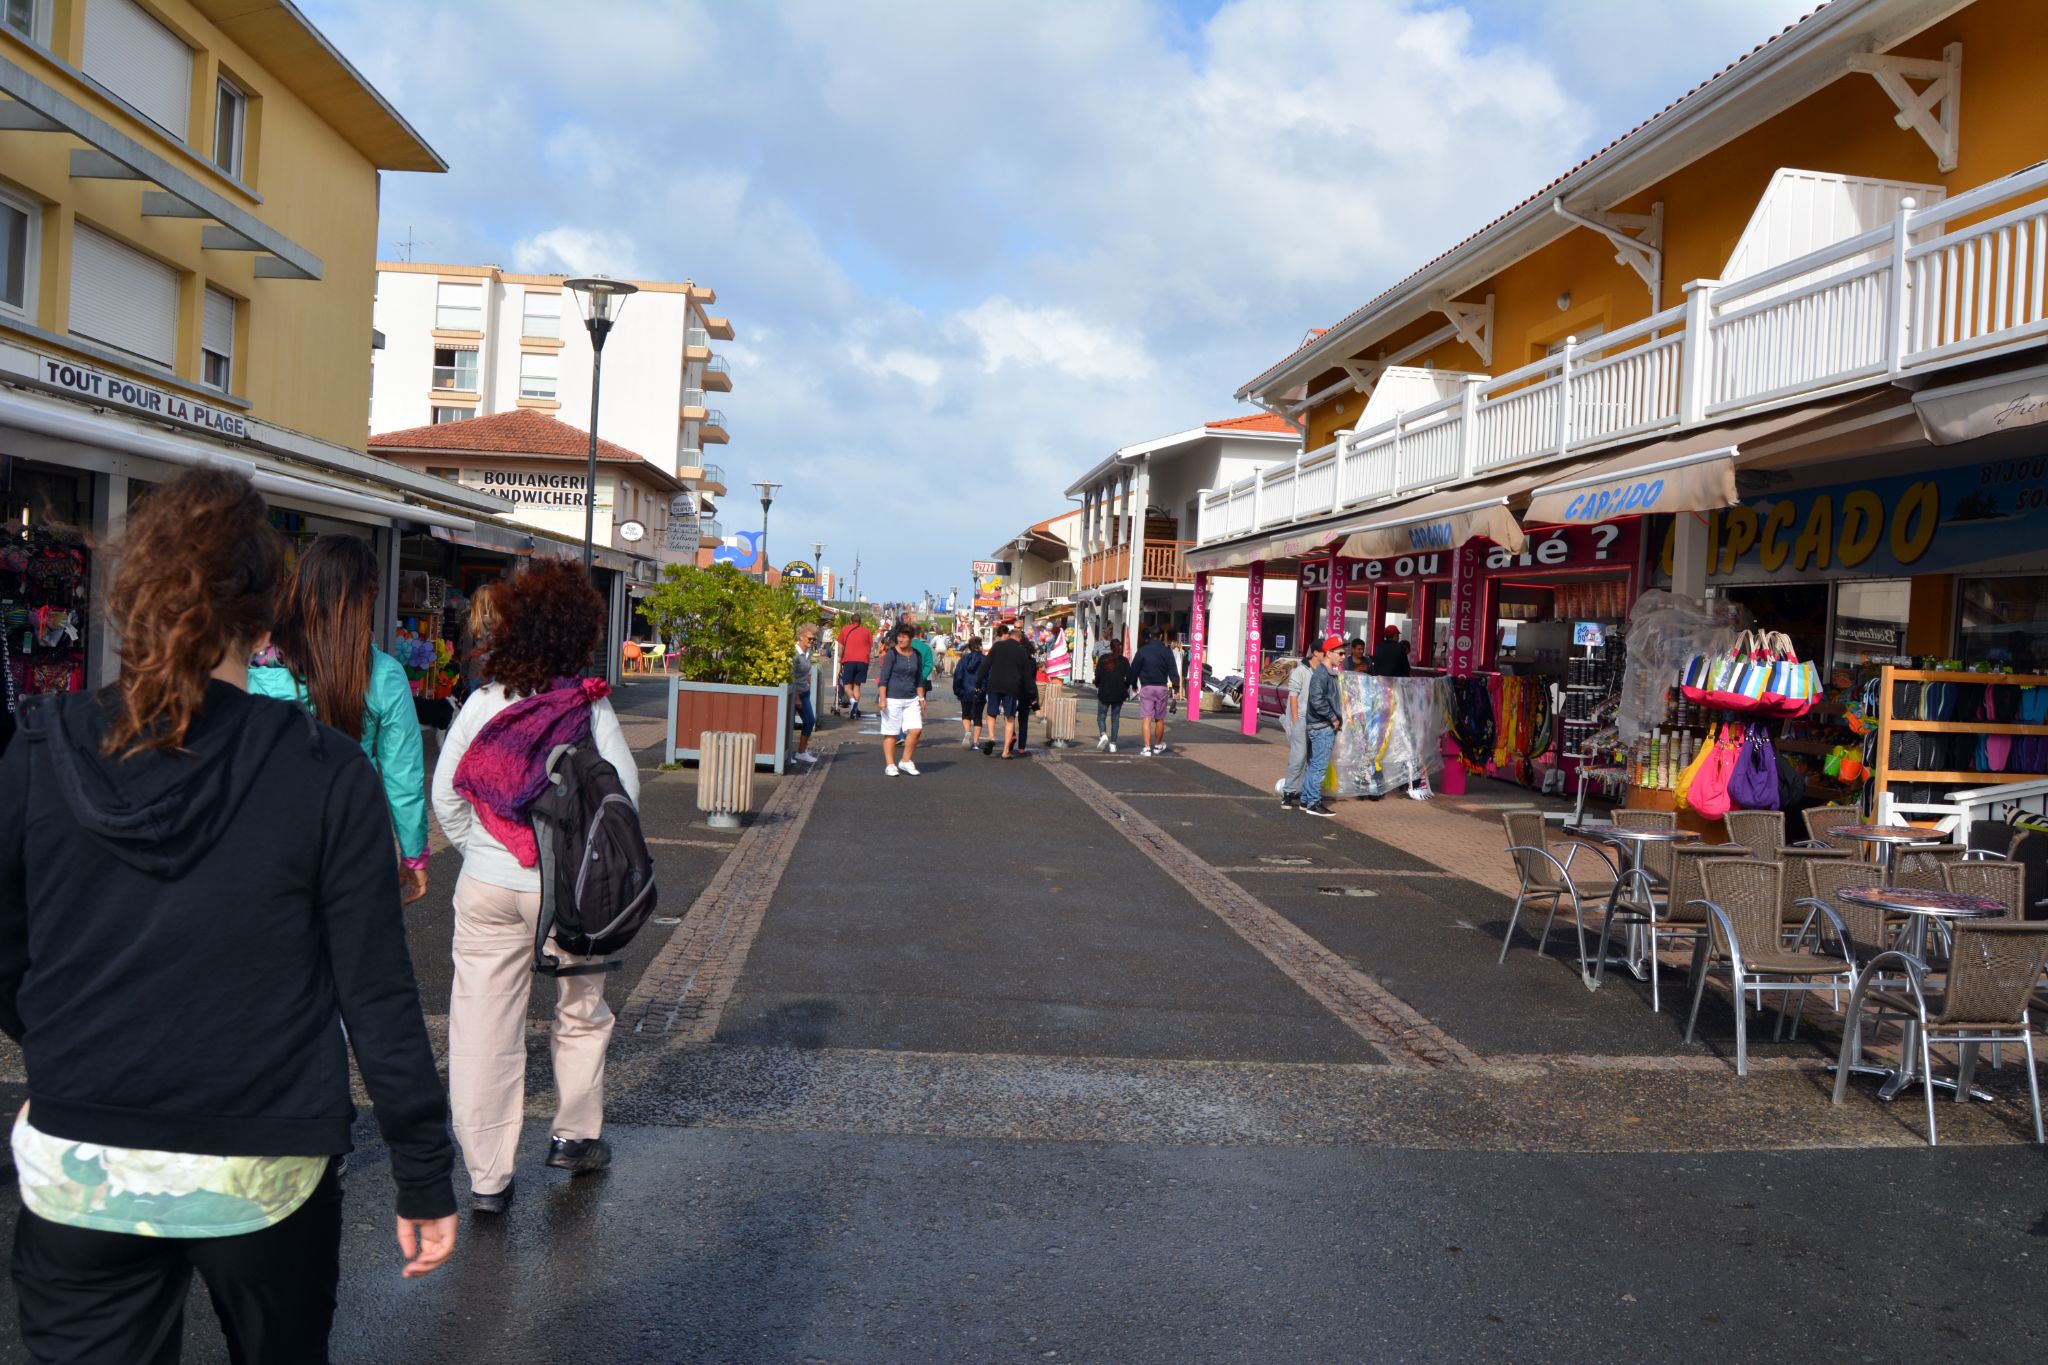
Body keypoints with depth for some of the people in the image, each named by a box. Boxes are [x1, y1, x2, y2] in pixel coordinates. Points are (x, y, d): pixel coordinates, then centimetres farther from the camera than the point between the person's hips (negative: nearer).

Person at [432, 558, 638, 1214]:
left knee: (482, 1027, 8)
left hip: (486, 888, 2)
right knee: (581, 1012, 20)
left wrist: (475, 849, 14)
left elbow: (445, 792, 0)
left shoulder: (482, 703, -3)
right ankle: (575, 1135, 35)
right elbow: (624, 792, -11)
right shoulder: (591, 708, -10)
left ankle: (487, 1177, 13)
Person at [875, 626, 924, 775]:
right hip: (892, 699, -4)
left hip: (911, 699, 4)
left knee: (916, 729, -8)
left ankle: (906, 761, 7)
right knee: (891, 733, 0)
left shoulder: (916, 655, 9)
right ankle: (890, 765, 10)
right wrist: (882, 699, -13)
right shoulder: (892, 654, -5)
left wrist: (921, 698, 14)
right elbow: (883, 678, -7)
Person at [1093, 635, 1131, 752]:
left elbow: (1098, 675, -8)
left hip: (1104, 692, -1)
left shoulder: (1103, 659, -2)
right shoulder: (1123, 660, 0)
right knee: (1115, 718, 8)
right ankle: (1113, 743, 5)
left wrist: (1098, 685, 10)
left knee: (1101, 717, 6)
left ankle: (1103, 734, -22)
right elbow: (1129, 677, -4)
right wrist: (1125, 688, 13)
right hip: (1119, 693, 1)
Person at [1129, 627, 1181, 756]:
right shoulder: (1167, 652, 0)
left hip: (1146, 687, -1)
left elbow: (1134, 669, 1)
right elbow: (1173, 671, -3)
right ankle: (1158, 745, 27)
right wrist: (1176, 688, -4)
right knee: (1160, 719, 13)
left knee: (1146, 718, -5)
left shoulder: (1142, 651, -2)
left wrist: (1134, 684, 13)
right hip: (1162, 688, 1)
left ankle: (1147, 747, -14)